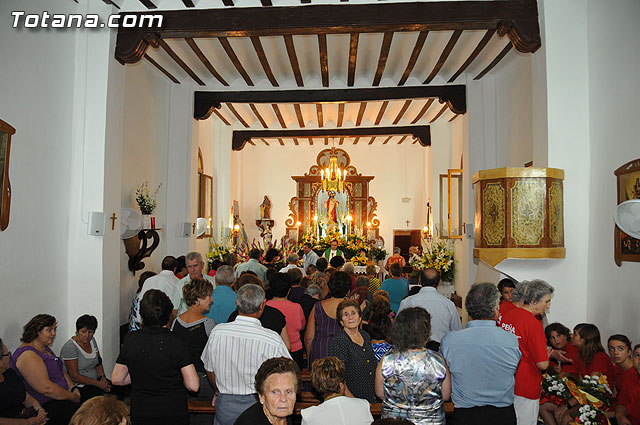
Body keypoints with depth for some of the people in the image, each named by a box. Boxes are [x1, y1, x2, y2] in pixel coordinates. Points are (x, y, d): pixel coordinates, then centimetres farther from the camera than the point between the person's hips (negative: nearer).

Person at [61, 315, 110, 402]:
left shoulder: (92, 340, 8)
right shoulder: (70, 347, -15)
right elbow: (74, 377, -17)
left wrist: (102, 377, -4)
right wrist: (98, 384, -18)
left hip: (95, 381, 7)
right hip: (79, 387, -7)